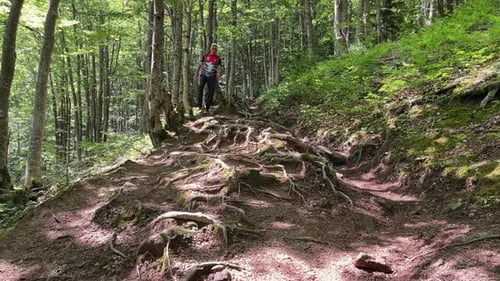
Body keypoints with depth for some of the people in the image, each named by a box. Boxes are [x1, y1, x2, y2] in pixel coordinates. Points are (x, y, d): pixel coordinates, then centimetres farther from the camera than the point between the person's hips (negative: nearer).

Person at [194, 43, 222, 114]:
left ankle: (207, 109, 3)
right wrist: (196, 72, 2)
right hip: (203, 75, 0)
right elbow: (200, 65, 12)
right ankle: (200, 105, -19)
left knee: (211, 92, -6)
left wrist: (219, 73, -20)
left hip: (212, 77, 0)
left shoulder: (218, 58, 6)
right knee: (200, 87, -25)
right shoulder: (205, 56, 8)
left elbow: (219, 68, 2)